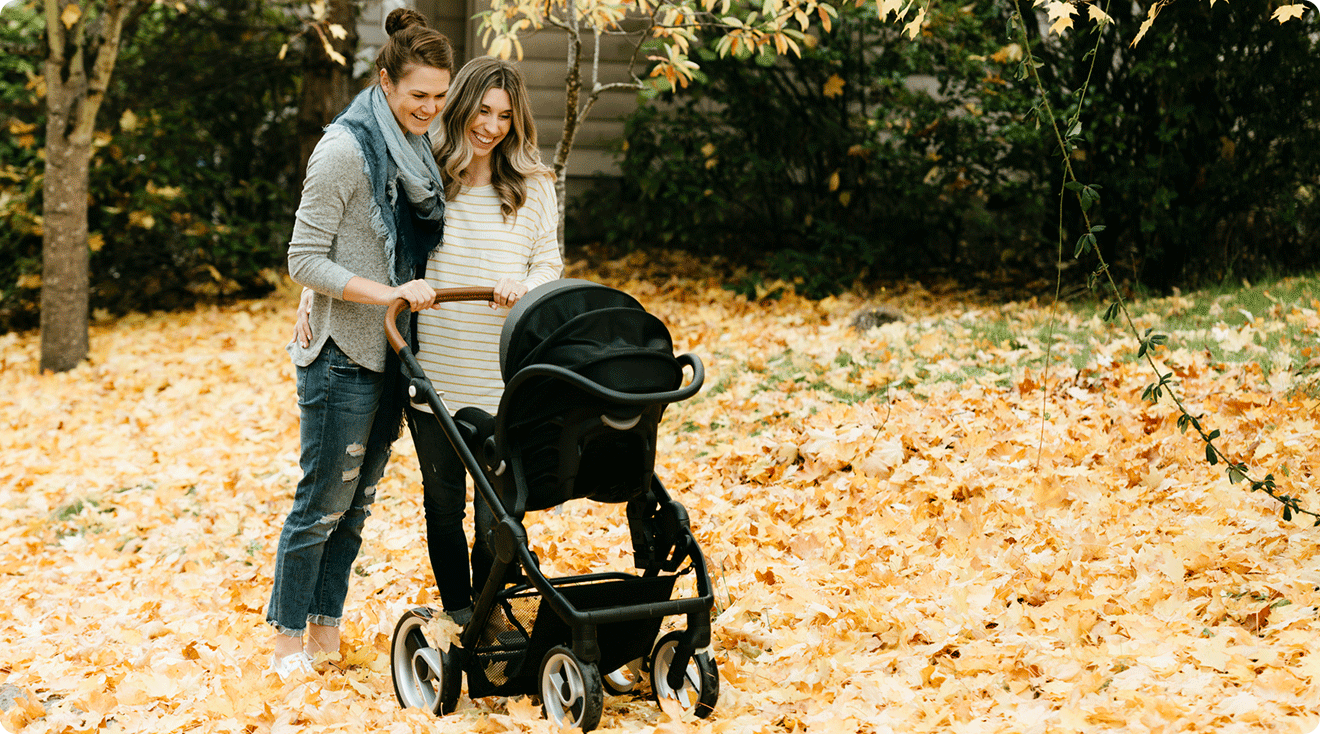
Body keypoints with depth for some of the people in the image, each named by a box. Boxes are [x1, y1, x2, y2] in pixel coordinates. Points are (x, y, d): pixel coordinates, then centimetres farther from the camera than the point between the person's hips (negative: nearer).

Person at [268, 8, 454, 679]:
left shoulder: (416, 152, 10)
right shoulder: (345, 150, -15)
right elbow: (305, 259, -16)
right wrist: (388, 293, -23)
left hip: (390, 357, 8)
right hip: (342, 356, -8)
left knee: (358, 499, 13)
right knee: (323, 500, 0)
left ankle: (326, 629, 23)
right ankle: (287, 638, 12)